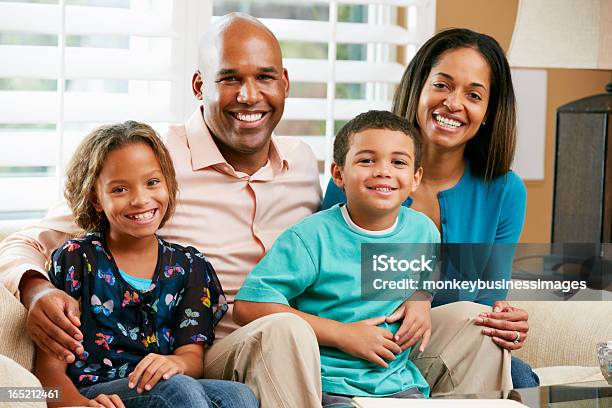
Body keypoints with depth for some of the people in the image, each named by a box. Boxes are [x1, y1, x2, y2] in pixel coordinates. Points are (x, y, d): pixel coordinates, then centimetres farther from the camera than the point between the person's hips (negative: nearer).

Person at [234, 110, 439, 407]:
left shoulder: (423, 230, 6)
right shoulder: (312, 237, -11)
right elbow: (249, 305, -17)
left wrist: (421, 301, 4)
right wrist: (343, 335, -17)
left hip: (397, 382, 4)